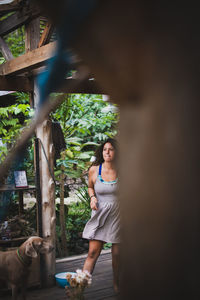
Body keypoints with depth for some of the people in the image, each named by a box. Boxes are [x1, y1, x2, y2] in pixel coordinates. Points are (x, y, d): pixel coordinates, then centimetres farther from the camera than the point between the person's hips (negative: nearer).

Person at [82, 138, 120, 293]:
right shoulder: (94, 170, 0)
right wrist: (92, 197, -2)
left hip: (118, 215, 0)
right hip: (100, 215, 0)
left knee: (117, 254, 7)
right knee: (93, 252, -6)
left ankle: (117, 284, 27)